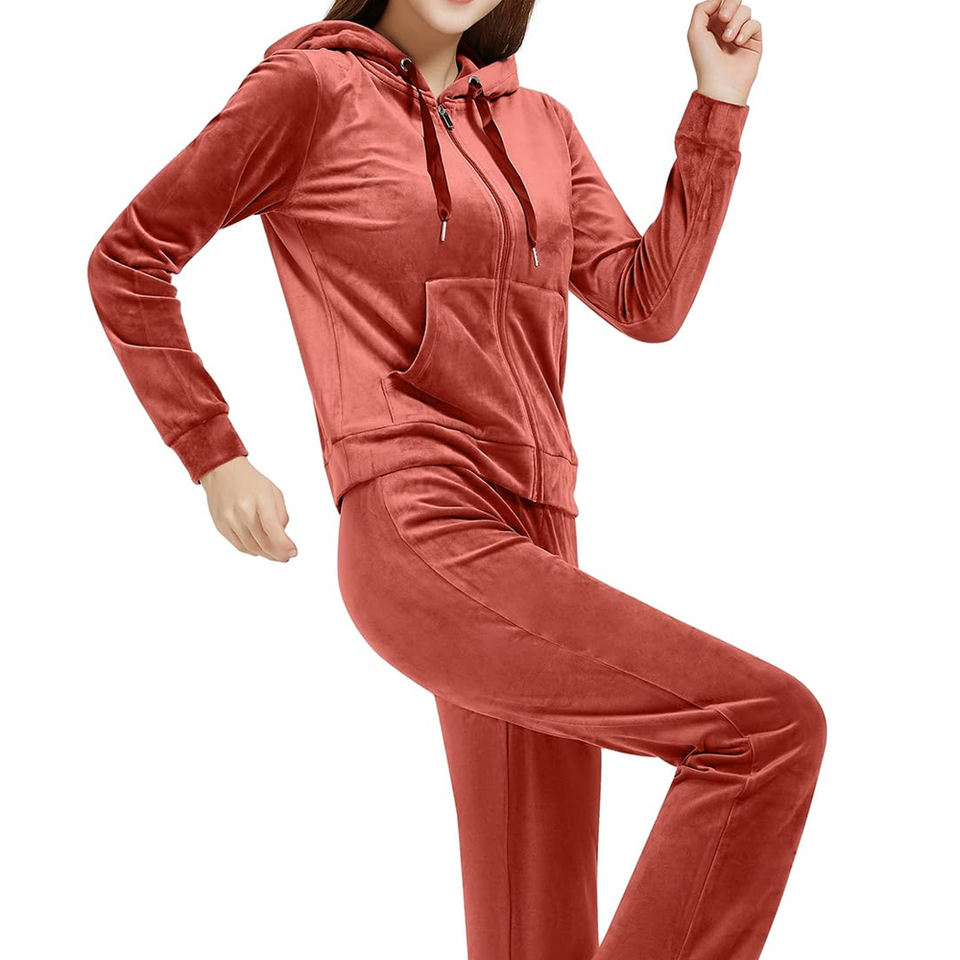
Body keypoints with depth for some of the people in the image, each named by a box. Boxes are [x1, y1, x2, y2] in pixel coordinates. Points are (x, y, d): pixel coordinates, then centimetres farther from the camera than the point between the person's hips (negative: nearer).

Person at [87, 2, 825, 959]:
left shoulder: (539, 125, 20)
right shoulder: (309, 84, 3)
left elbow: (649, 304, 11)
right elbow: (126, 261, 7)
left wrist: (720, 102, 7)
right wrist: (214, 457, 2)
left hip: (524, 557, 7)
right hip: (424, 550, -7)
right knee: (776, 725, -15)